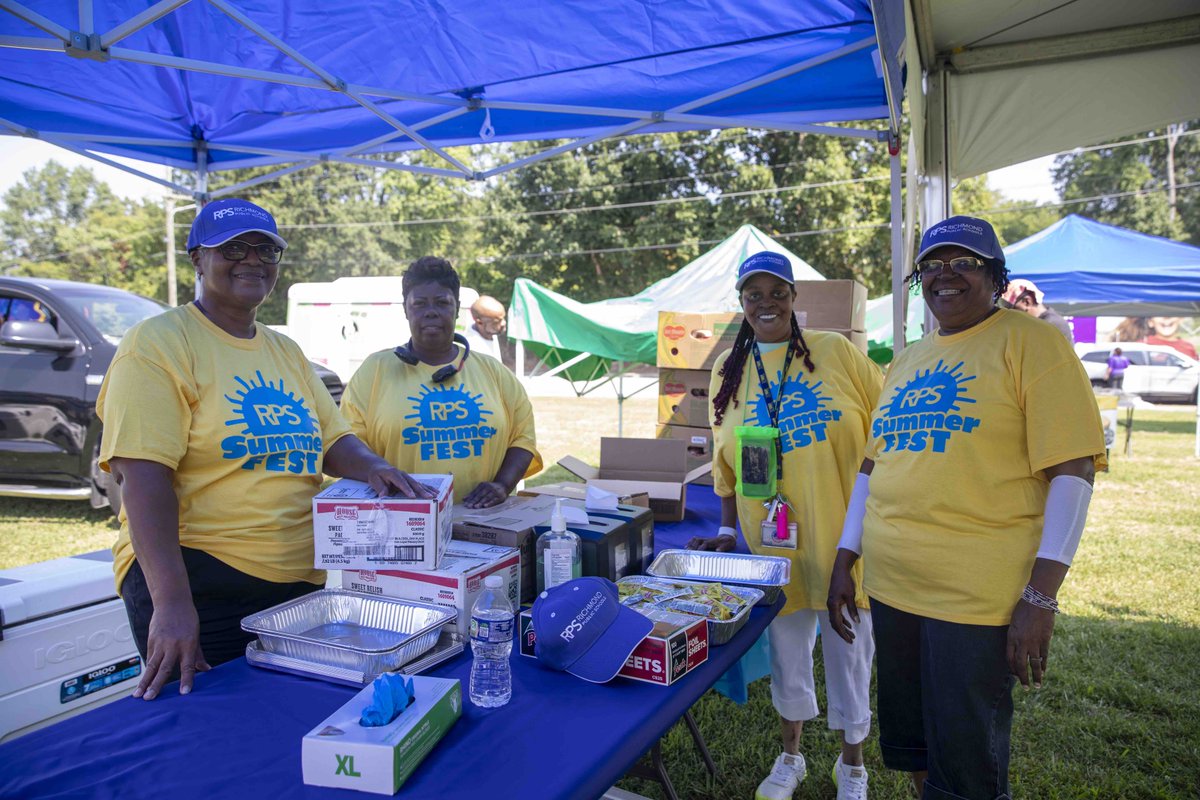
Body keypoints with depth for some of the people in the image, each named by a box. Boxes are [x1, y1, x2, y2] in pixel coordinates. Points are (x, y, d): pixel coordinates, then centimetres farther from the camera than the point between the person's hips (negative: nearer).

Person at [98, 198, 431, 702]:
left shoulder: (286, 352, 14)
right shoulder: (158, 343, -8)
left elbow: (332, 441, 12)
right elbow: (142, 475, -17)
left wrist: (374, 468, -12)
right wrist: (171, 602, -26)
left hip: (302, 583, 7)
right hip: (201, 581, -7)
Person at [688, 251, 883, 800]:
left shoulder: (836, 352, -3)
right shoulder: (728, 369, 5)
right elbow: (727, 464, 9)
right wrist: (728, 531, 5)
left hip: (845, 540, -2)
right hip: (773, 546, 2)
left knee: (849, 657, 10)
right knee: (786, 656, 15)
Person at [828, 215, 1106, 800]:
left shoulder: (1030, 342, -5)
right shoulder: (906, 362, 14)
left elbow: (1073, 469, -12)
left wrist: (1041, 596, -17)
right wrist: (844, 560, 13)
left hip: (978, 597, -6)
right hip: (892, 588, 6)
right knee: (912, 750, 18)